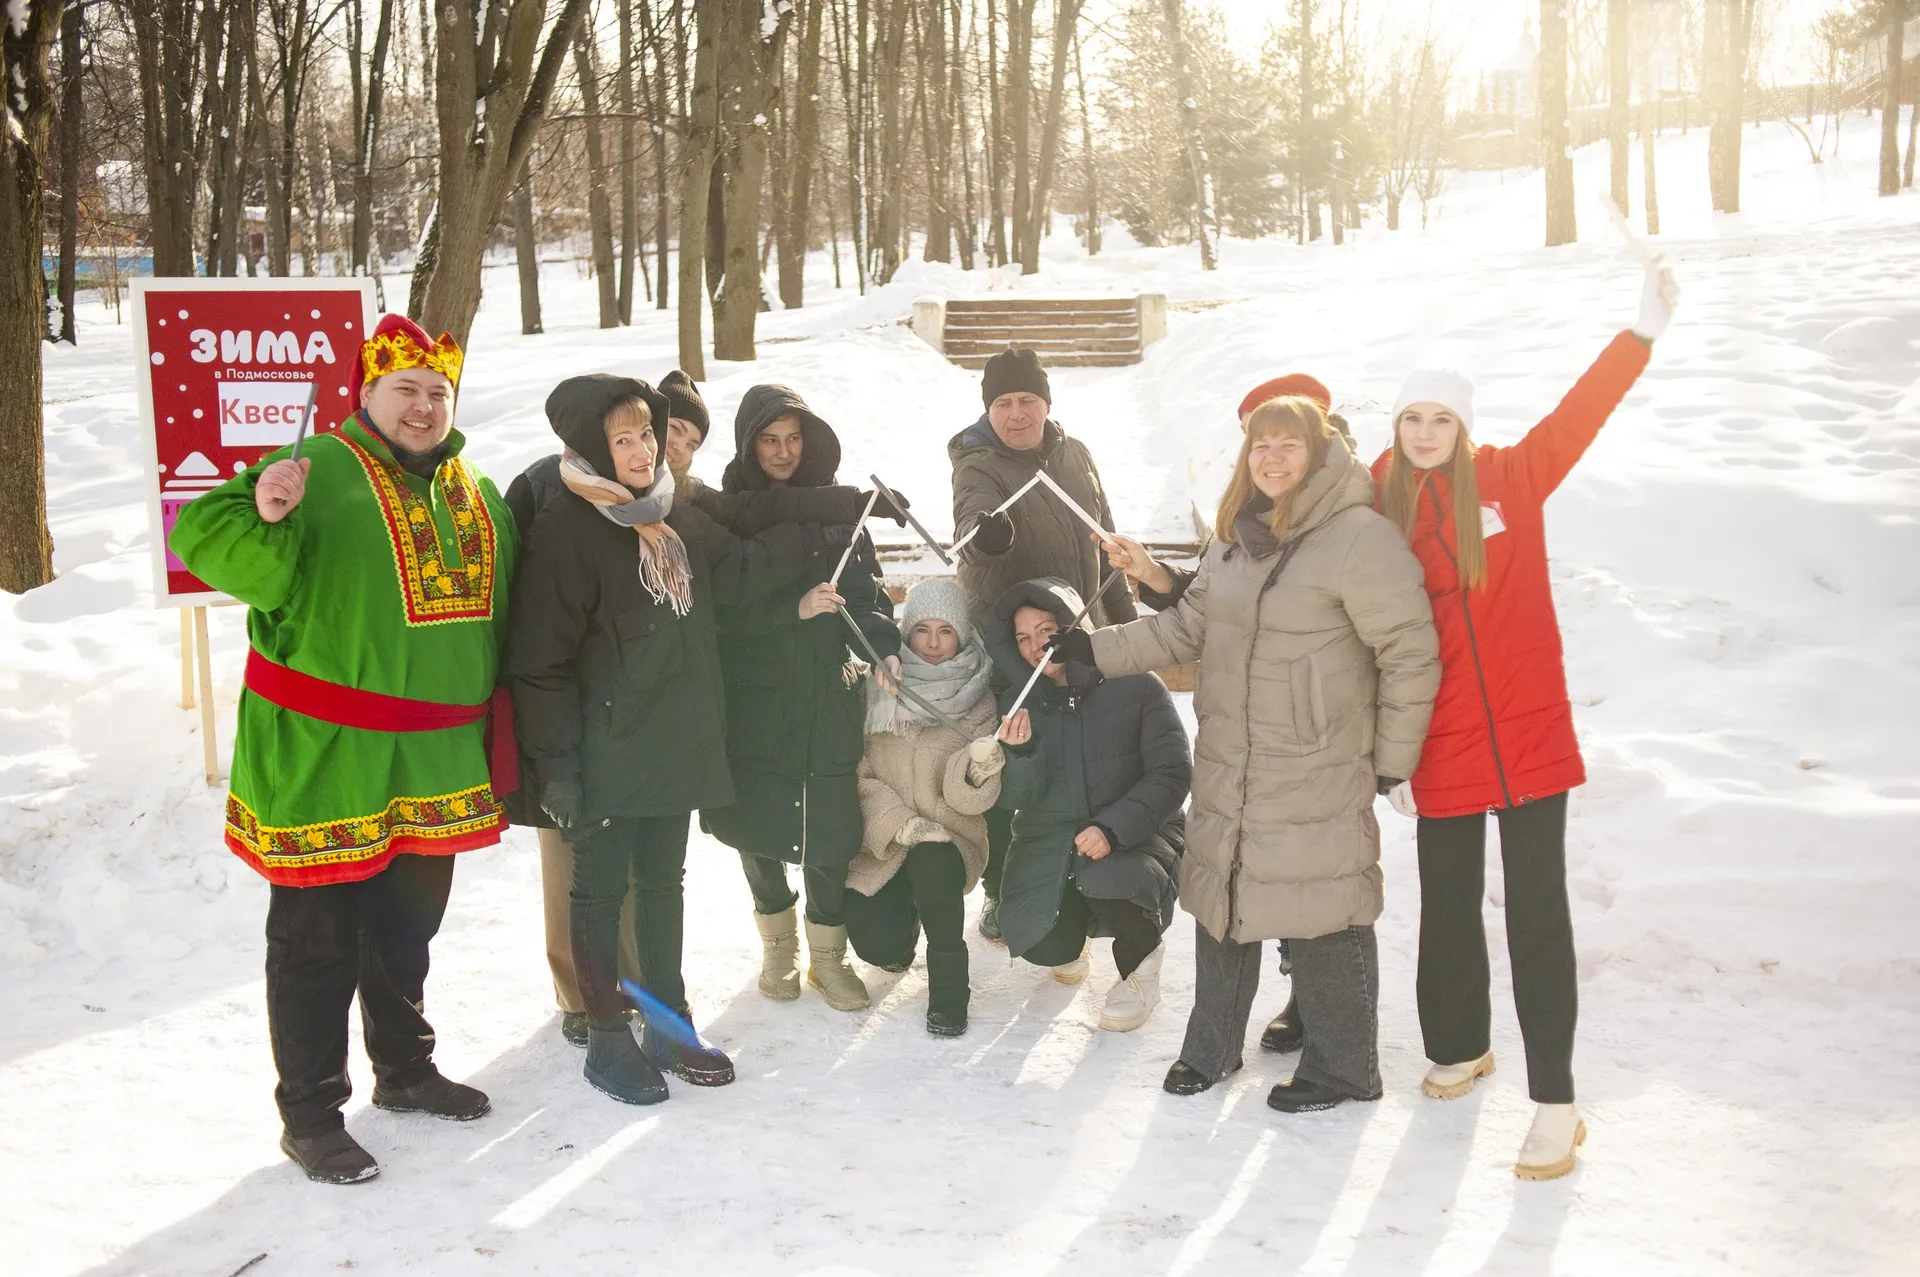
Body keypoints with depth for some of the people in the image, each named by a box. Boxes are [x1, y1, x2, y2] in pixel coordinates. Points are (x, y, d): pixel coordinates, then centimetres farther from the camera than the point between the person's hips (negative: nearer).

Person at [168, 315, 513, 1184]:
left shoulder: (478, 495, 11)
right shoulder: (319, 472, -11)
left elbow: (498, 617, 21)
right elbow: (207, 543, -18)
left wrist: (492, 743, 20)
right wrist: (262, 517, -38)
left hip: (435, 763, 7)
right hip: (326, 759, -6)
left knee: (410, 924, 21)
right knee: (318, 939, 2)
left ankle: (404, 1069, 39)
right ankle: (310, 1115, 15)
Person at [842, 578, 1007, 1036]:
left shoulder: (977, 701, -2)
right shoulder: (877, 689, -2)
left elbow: (968, 798, -10)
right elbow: (857, 771, -5)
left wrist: (979, 768, -33)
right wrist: (899, 823, -19)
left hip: (946, 838, -1)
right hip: (880, 843, 1)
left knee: (932, 863, -35)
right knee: (879, 945, -18)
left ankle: (948, 986, -14)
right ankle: (905, 914, 22)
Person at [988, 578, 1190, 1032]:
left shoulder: (1134, 685, -11)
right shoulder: (1018, 702, 1)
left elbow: (1173, 772, -12)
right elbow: (1014, 801, -1)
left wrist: (1113, 827, -25)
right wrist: (1020, 753, -24)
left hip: (1134, 835, -3)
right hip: (1050, 841, 3)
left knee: (1110, 884, -37)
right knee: (1038, 942, -19)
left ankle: (1140, 970, -1)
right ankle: (1072, 938, 23)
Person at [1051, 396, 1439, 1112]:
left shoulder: (1362, 540, -15)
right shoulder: (1236, 537, 9)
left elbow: (1411, 657, -13)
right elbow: (1188, 628, 16)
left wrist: (1391, 761, -8)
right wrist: (1096, 651, 8)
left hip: (1319, 777, -7)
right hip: (1228, 766, 7)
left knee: (1322, 917, 1)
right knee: (1221, 901, 16)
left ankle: (1341, 1067, 20)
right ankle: (1211, 1047, 33)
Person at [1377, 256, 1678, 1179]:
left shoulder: (1511, 479, 0)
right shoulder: (1383, 512, 2)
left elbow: (1583, 411, -9)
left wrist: (1646, 328, -20)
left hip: (1530, 735, -2)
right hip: (1441, 745, 2)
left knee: (1537, 911, 0)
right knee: (1448, 908, 14)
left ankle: (1555, 1102, 3)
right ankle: (1459, 1048, 36)